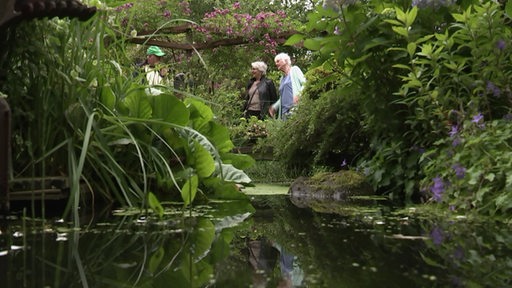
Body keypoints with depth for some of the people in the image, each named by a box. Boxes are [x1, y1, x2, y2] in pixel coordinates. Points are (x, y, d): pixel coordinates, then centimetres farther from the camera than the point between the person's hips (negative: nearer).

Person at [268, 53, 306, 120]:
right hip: (284, 111, 7)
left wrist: (298, 94, -20)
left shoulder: (294, 70, 7)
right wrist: (274, 107, 22)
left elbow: (305, 84, -4)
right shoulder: (282, 78, 26)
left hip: (295, 109, -7)